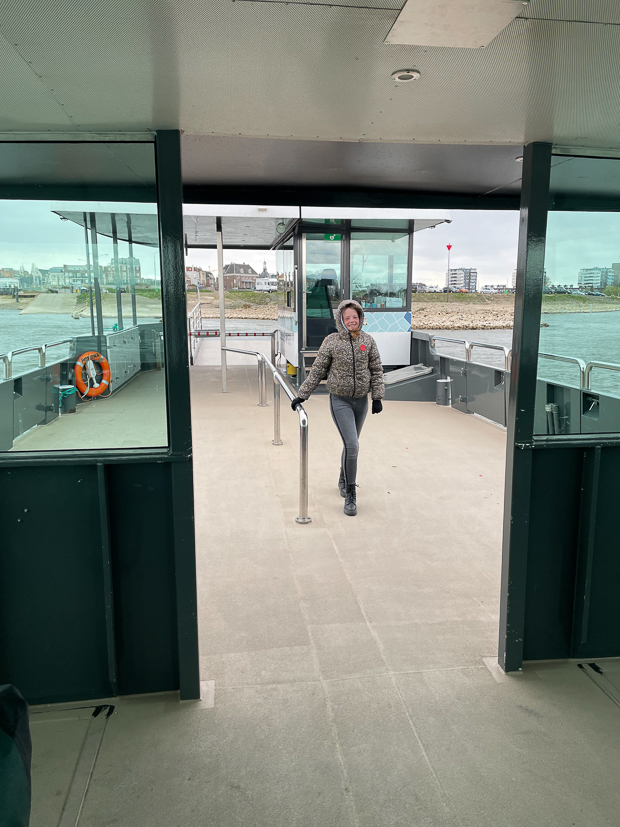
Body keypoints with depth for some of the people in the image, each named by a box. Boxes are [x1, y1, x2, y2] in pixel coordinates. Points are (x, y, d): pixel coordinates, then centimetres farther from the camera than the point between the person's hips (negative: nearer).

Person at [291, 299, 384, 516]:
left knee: (351, 444, 17)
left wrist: (377, 397, 1)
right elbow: (317, 371, -3)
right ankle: (350, 495, -3)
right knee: (352, 445, -15)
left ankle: (343, 480, 42)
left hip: (361, 400, 4)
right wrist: (302, 395, -5)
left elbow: (376, 370, 7)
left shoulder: (368, 341, 1)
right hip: (340, 400, -3)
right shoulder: (331, 341, -7)